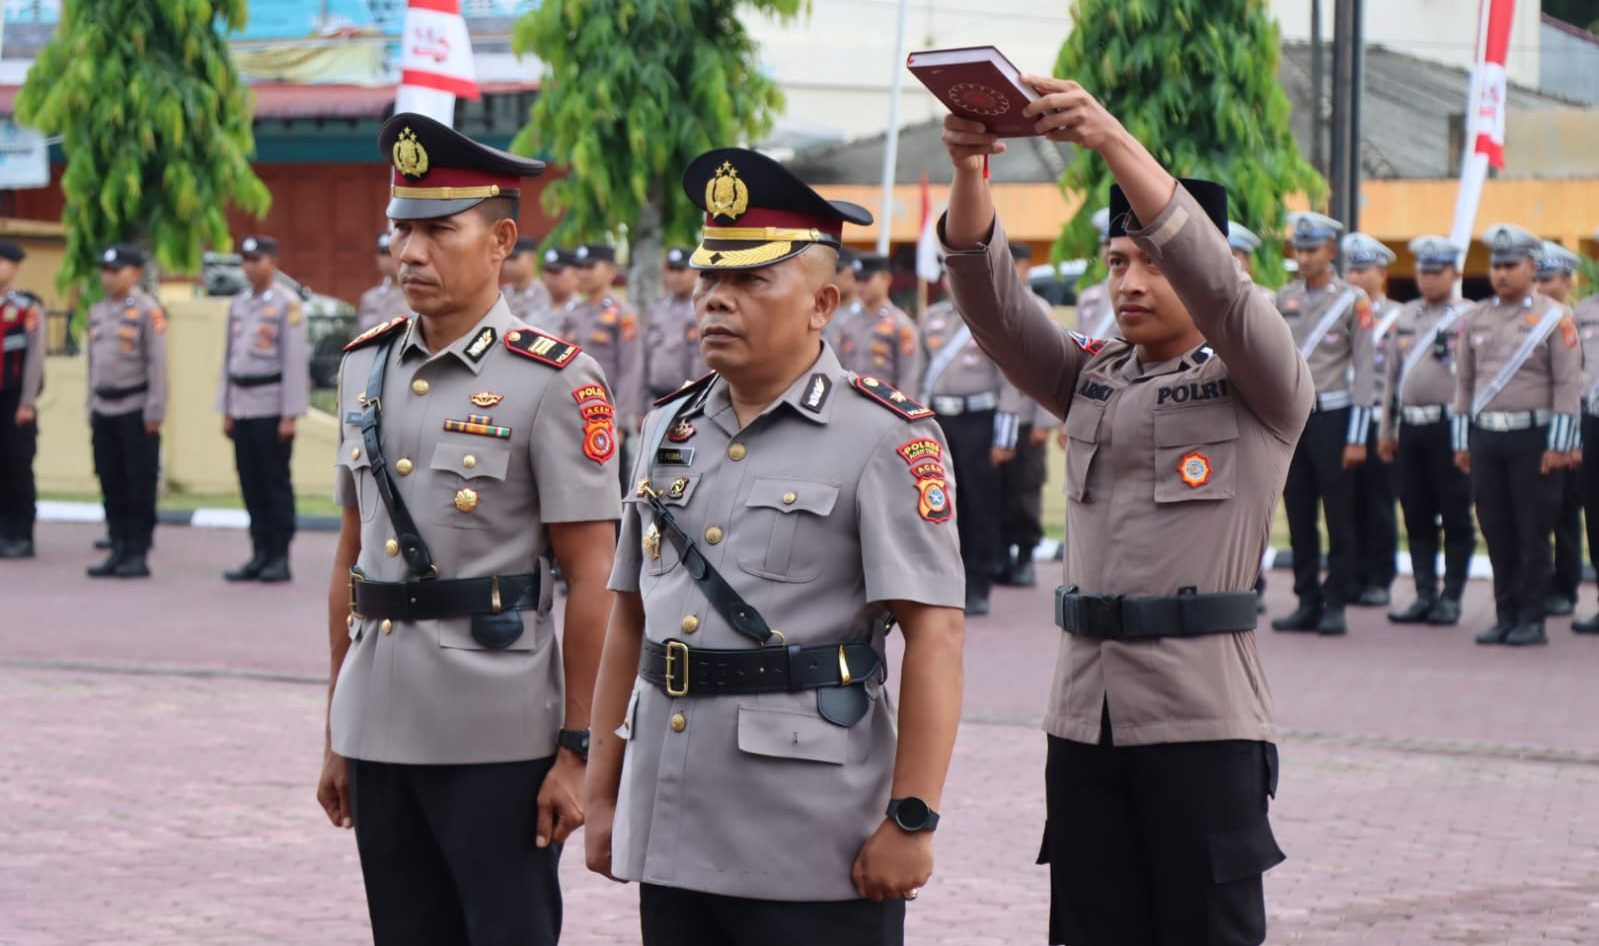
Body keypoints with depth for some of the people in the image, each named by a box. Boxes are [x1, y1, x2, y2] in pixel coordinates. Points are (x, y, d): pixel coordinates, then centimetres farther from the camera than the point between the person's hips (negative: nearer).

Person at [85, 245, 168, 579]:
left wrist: (154, 412, -13)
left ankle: (138, 554, 3)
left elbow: (157, 362, -10)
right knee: (111, 484, 8)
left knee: (140, 485, -1)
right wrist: (91, 410, 15)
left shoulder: (147, 310, -7)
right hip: (104, 410, 6)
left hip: (135, 410, -6)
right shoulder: (97, 311, 13)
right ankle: (119, 549, 14)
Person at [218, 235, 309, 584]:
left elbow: (296, 360, -11)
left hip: (272, 408, -6)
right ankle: (260, 555, 13)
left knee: (276, 483, -2)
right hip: (242, 408, 6)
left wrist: (290, 415, -15)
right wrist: (226, 410, 12)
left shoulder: (287, 304, -7)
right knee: (251, 484, 7)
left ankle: (280, 558, 1)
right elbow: (229, 357, 16)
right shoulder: (239, 304, 13)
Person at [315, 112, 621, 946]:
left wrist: (577, 751, -12)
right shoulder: (365, 368, 10)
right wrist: (335, 734, 15)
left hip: (499, 740, -5)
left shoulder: (554, 381, -8)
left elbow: (590, 582, -9)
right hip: (379, 732, 6)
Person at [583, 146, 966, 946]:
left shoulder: (884, 438, -7)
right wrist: (601, 793, 15)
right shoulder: (670, 430, 13)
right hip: (671, 841, 6)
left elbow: (935, 635, -13)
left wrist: (911, 821, -18)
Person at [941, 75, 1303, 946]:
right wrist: (969, 168, -19)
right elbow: (991, 300, 0)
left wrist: (1112, 138, -28)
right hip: (1084, 717, 5)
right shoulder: (1091, 378, 15)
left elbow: (1214, 281, -18)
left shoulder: (1263, 391, 0)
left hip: (1203, 719, -5)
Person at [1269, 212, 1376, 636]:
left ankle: (1335, 604, 4)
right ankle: (1307, 602, 12)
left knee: (1339, 518, -1)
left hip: (1332, 415, -4)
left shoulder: (1352, 301, -3)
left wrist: (1356, 438, -9)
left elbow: (1364, 370, -5)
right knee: (1299, 517, 6)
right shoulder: (1284, 300, 10)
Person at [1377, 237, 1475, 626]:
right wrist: (1385, 429, 16)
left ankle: (1451, 598, 6)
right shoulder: (1404, 317, 14)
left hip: (1450, 427, -5)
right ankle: (1424, 596, 13)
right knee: (1417, 516, 7)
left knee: (1456, 517, 0)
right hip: (1410, 427, 6)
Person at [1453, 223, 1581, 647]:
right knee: (1496, 532, 5)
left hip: (1532, 437, -4)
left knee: (1532, 533, -1)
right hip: (1485, 437, 4)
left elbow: (1568, 385, -5)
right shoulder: (1474, 319, 10)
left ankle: (1531, 621, 4)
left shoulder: (1554, 318, -2)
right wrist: (1462, 443, 10)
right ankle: (1506, 617, 12)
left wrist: (1559, 446, -10)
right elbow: (1464, 382, 14)